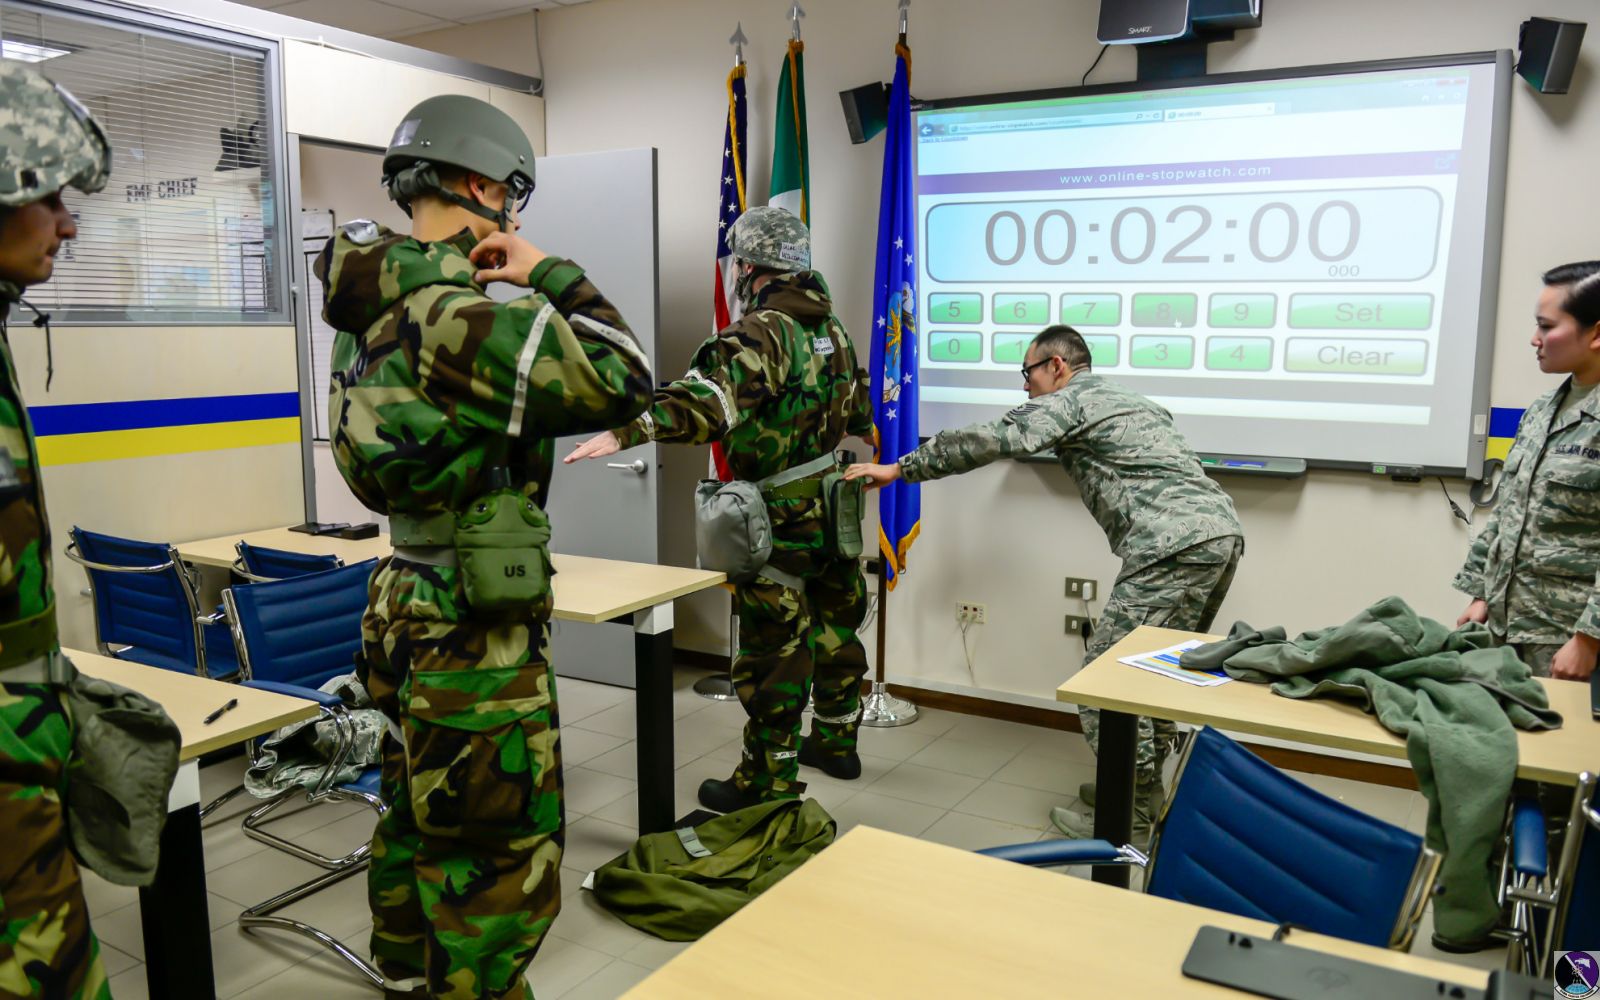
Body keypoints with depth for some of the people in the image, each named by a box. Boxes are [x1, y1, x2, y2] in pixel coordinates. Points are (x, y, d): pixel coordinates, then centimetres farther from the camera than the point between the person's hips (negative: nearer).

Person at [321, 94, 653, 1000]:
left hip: (404, 610, 10)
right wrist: (550, 274, -11)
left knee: (418, 814, 26)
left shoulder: (383, 304, 6)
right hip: (475, 631, -10)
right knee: (498, 860, 3)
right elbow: (625, 382, -22)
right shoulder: (457, 314, -23)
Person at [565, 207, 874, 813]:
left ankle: (770, 781, 8)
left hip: (783, 517, -9)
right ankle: (836, 740, 36)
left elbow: (708, 399, -36)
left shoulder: (760, 332, -18)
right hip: (836, 506, 9)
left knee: (773, 646, -1)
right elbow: (858, 409, 26)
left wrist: (627, 433, -45)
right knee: (835, 624, 20)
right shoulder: (832, 330, 10)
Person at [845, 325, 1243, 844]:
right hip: (1221, 531, 10)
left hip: (1174, 544, -10)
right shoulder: (1127, 398, 28)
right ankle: (1143, 787, 26)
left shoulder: (1067, 399, 1)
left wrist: (900, 468, -4)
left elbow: (991, 440, -9)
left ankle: (1129, 817, 2)